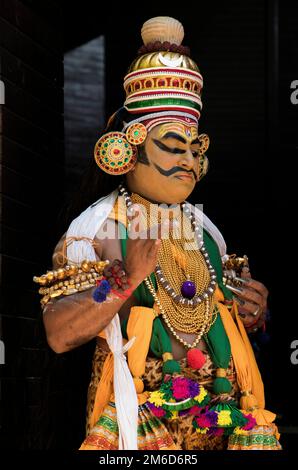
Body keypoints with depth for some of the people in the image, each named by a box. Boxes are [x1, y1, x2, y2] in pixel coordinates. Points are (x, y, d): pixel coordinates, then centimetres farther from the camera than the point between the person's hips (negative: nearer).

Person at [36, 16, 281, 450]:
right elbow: (59, 334, -10)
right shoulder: (97, 228, -1)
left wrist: (252, 313, 4)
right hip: (139, 413, -5)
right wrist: (126, 279, -19)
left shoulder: (204, 229, 15)